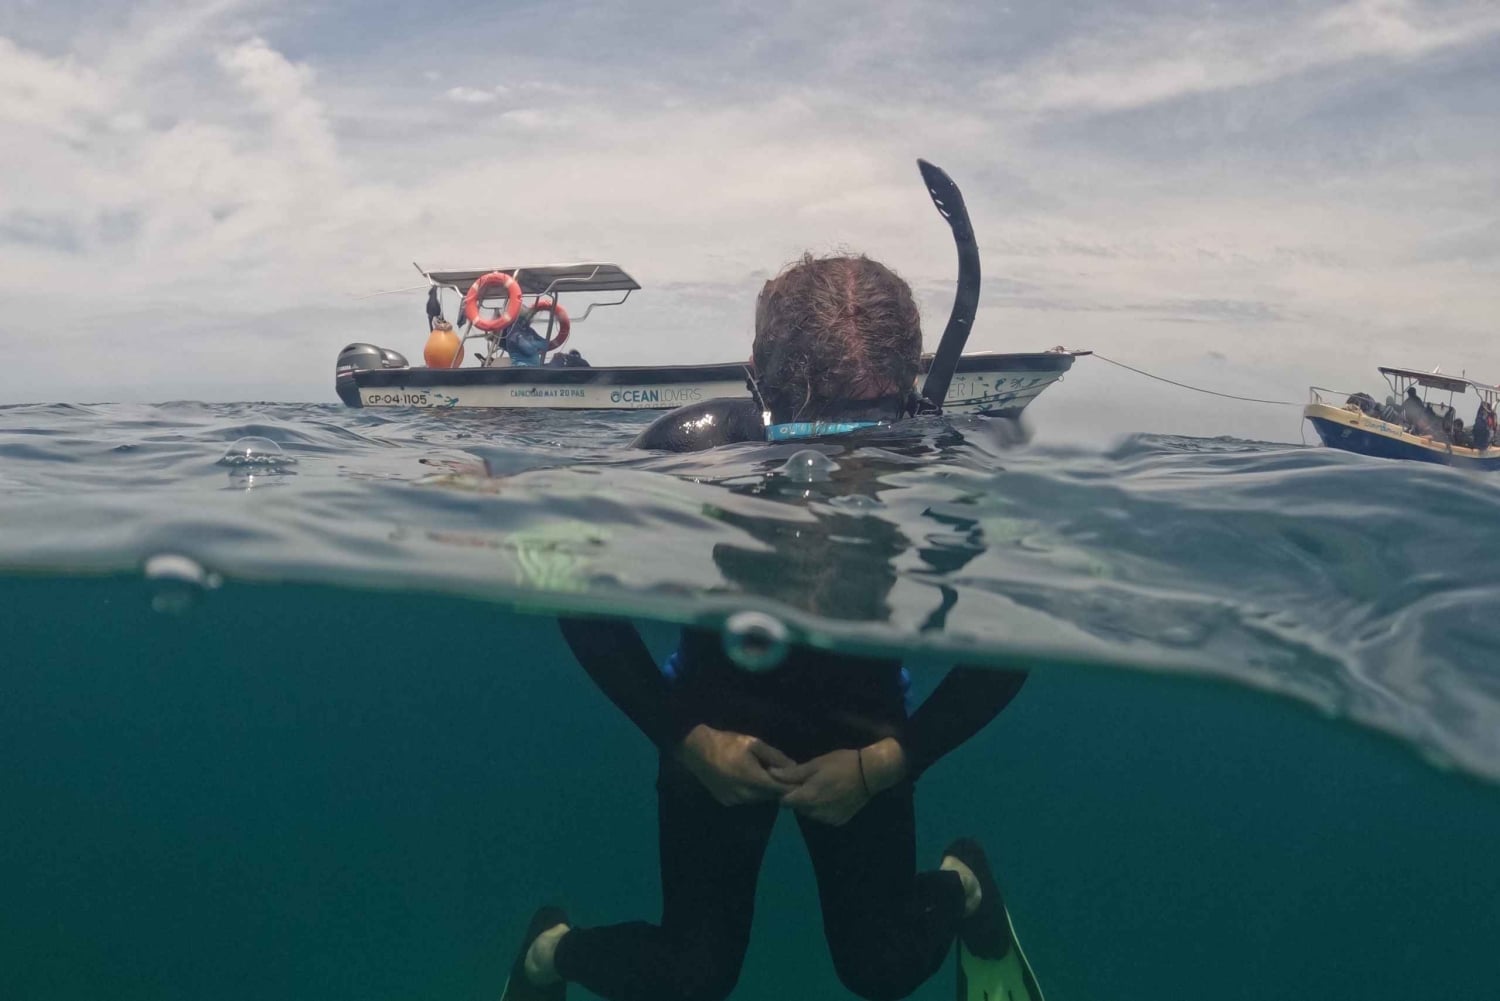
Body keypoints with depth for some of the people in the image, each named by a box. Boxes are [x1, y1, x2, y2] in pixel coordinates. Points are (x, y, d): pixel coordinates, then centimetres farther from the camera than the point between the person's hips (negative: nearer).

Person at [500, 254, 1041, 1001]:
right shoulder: (694, 451, -29)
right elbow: (586, 608, -14)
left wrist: (890, 761, -19)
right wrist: (685, 738, -18)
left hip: (860, 734, 1)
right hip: (718, 728, -1)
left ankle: (963, 887, 39)